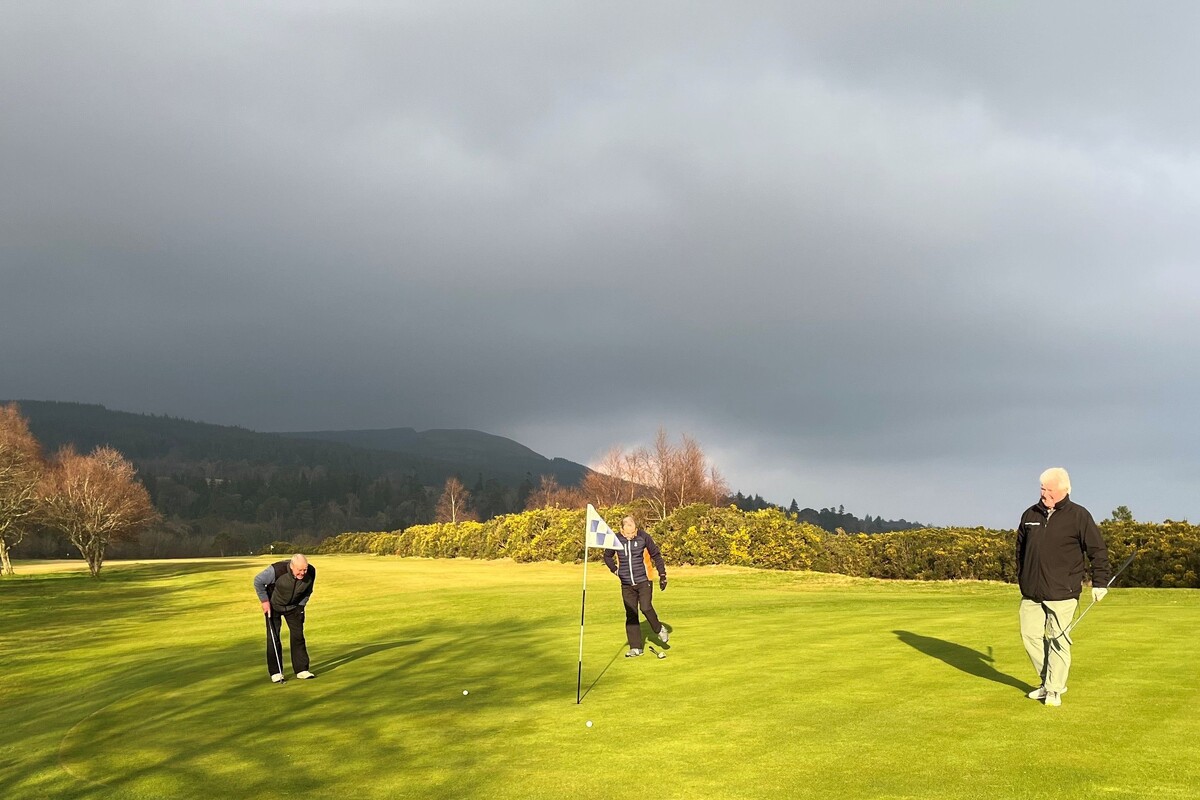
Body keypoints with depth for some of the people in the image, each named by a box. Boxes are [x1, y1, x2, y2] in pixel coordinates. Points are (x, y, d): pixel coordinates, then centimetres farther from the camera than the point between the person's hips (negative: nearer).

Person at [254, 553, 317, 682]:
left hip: (294, 606, 3)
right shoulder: (277, 570, -35)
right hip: (273, 605, -3)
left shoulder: (311, 572, -23)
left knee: (298, 636, -2)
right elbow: (258, 581, -17)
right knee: (273, 638, -5)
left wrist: (301, 605, 2)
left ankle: (302, 670, 5)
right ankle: (275, 673, 3)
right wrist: (264, 601, -14)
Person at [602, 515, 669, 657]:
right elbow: (607, 556, 15)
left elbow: (656, 555, 4)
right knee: (631, 615, 2)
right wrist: (615, 570, 3)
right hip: (626, 584, 2)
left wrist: (662, 575, 4)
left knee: (646, 607, -18)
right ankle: (635, 648, 10)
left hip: (644, 581, -2)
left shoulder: (644, 537, -8)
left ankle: (660, 629, 12)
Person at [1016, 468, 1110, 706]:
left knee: (1058, 640, -1)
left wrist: (1100, 583, -3)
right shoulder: (1030, 515, 9)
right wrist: (1021, 578, 19)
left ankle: (1054, 689, 9)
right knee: (1030, 635, 5)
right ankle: (1048, 681, 21)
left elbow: (1098, 550, 0)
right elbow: (1020, 549, 20)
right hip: (1031, 592, 5)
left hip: (1062, 592, -5)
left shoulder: (1078, 516, -4)